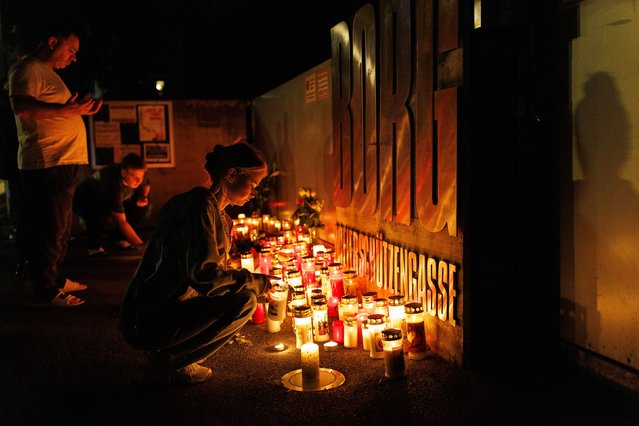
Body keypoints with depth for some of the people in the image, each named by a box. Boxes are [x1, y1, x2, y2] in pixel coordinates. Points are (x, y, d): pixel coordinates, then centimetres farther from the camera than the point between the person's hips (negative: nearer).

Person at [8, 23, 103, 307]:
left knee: (61, 228, 18)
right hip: (46, 163, -11)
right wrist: (65, 110, -31)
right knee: (50, 228, -9)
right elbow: (21, 106, -23)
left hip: (63, 161, 11)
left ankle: (56, 280, 29)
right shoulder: (28, 68, -7)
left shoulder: (48, 73, 24)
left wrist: (81, 110, 21)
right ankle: (45, 291, -4)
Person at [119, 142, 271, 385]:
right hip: (147, 321, -10)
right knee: (243, 301, -19)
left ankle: (168, 353, 11)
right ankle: (167, 362, -8)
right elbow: (204, 274, -25)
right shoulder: (201, 205, -16)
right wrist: (258, 283, -14)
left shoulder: (216, 212, 16)